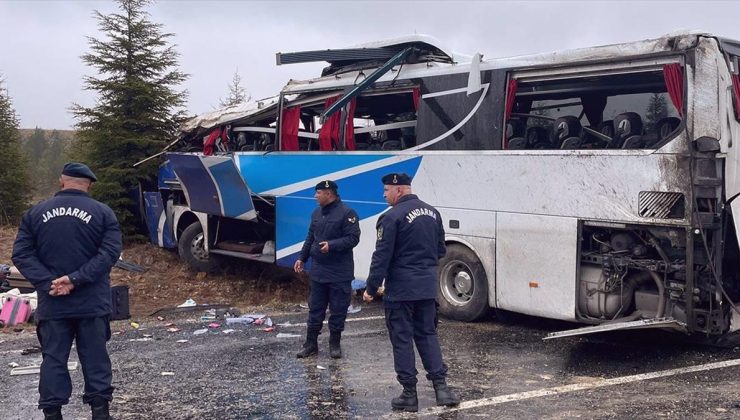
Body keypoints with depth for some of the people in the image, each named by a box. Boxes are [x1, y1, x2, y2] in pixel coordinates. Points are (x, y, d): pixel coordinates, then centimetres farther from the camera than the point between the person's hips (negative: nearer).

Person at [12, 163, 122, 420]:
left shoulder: (35, 213, 6)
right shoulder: (103, 213, 0)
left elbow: (21, 254, -1)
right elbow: (110, 253, -11)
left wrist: (47, 283, -10)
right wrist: (76, 279, -14)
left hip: (51, 304, 1)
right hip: (92, 302, -1)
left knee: (53, 358, 8)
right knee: (94, 356, 7)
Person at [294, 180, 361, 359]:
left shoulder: (347, 213, -11)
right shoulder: (317, 213, 12)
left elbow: (353, 238, -17)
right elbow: (310, 238, 19)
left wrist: (331, 245, -26)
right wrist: (302, 258, 15)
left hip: (340, 274, -6)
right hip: (318, 271, 6)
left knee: (338, 309, 3)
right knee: (315, 308, 10)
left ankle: (335, 344, 16)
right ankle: (311, 344, 18)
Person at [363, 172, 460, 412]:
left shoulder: (392, 217, -14)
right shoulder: (432, 213, 9)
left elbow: (382, 256, -15)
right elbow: (440, 250, 16)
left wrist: (371, 288, -9)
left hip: (401, 289, -6)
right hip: (427, 287, 6)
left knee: (402, 339, 4)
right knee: (427, 334, 15)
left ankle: (409, 394, 8)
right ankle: (440, 386, 6)